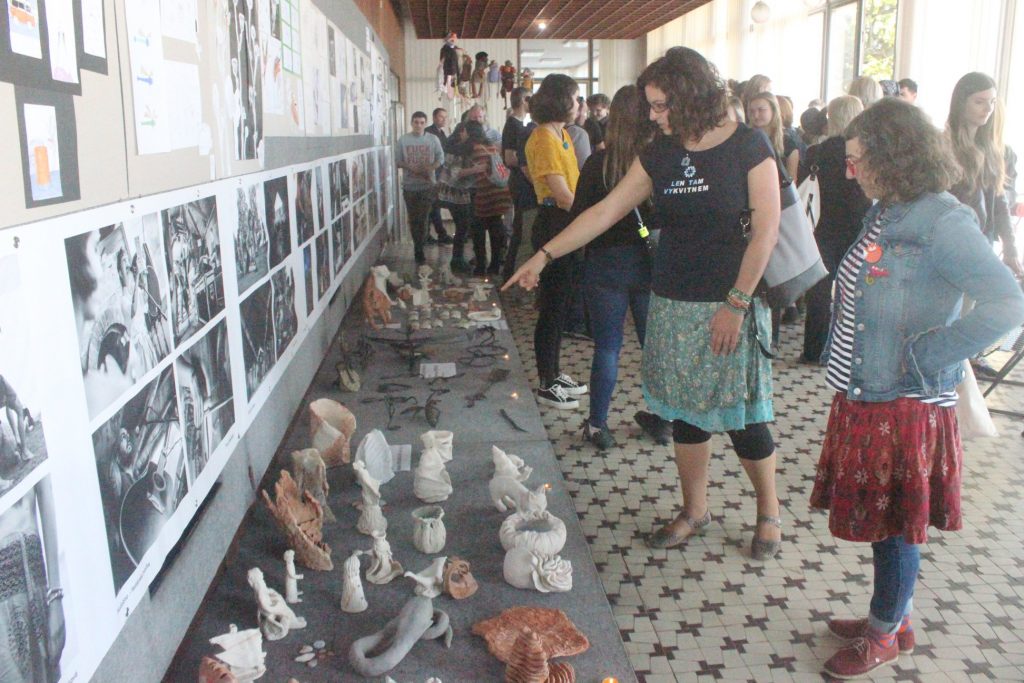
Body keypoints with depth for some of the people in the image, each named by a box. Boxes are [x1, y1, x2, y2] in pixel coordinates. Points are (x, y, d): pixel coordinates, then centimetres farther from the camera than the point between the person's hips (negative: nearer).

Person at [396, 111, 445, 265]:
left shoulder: (433, 140, 2)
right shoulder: (403, 140, 2)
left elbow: (440, 158, 3)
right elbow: (398, 161, 3)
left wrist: (430, 168, -15)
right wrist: (410, 167, -14)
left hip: (427, 185, -1)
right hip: (409, 185, 1)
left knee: (422, 219, -7)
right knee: (413, 219, 7)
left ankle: (419, 251, 1)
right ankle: (419, 249, 21)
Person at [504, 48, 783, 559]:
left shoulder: (747, 146, -7)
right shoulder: (660, 154, 6)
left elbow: (766, 230, -10)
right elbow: (605, 211, 6)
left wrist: (736, 304, -15)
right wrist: (544, 256, 2)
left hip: (732, 304, -5)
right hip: (672, 304, 5)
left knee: (742, 416, 1)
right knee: (685, 412, 11)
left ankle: (769, 514, 24)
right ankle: (694, 511, 28)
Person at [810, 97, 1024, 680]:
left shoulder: (941, 223, -21)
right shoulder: (885, 212, 5)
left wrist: (924, 357, -24)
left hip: (906, 408, -8)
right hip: (864, 398, 8)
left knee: (894, 526, 10)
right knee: (878, 520, 21)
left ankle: (885, 633, 30)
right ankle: (892, 617, 40)